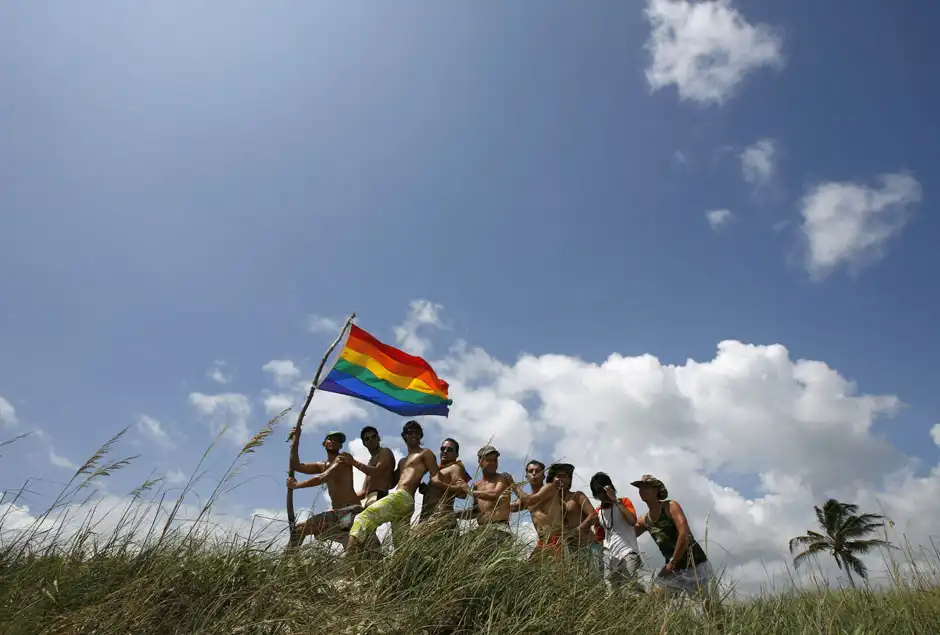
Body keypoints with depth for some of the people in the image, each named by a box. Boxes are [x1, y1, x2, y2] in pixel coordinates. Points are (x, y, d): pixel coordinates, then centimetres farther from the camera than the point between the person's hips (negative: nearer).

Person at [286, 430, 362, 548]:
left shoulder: (343, 459, -5)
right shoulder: (322, 466, 18)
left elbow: (323, 478, -17)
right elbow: (296, 466, 12)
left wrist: (296, 485, -8)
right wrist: (296, 440, 7)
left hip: (351, 511, -8)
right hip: (335, 513, 8)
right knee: (298, 529, 12)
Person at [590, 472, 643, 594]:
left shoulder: (624, 502, 6)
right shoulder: (598, 512, 19)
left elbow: (632, 521, -14)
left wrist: (615, 500, -13)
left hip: (627, 553, -5)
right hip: (610, 559, 6)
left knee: (631, 587, -24)